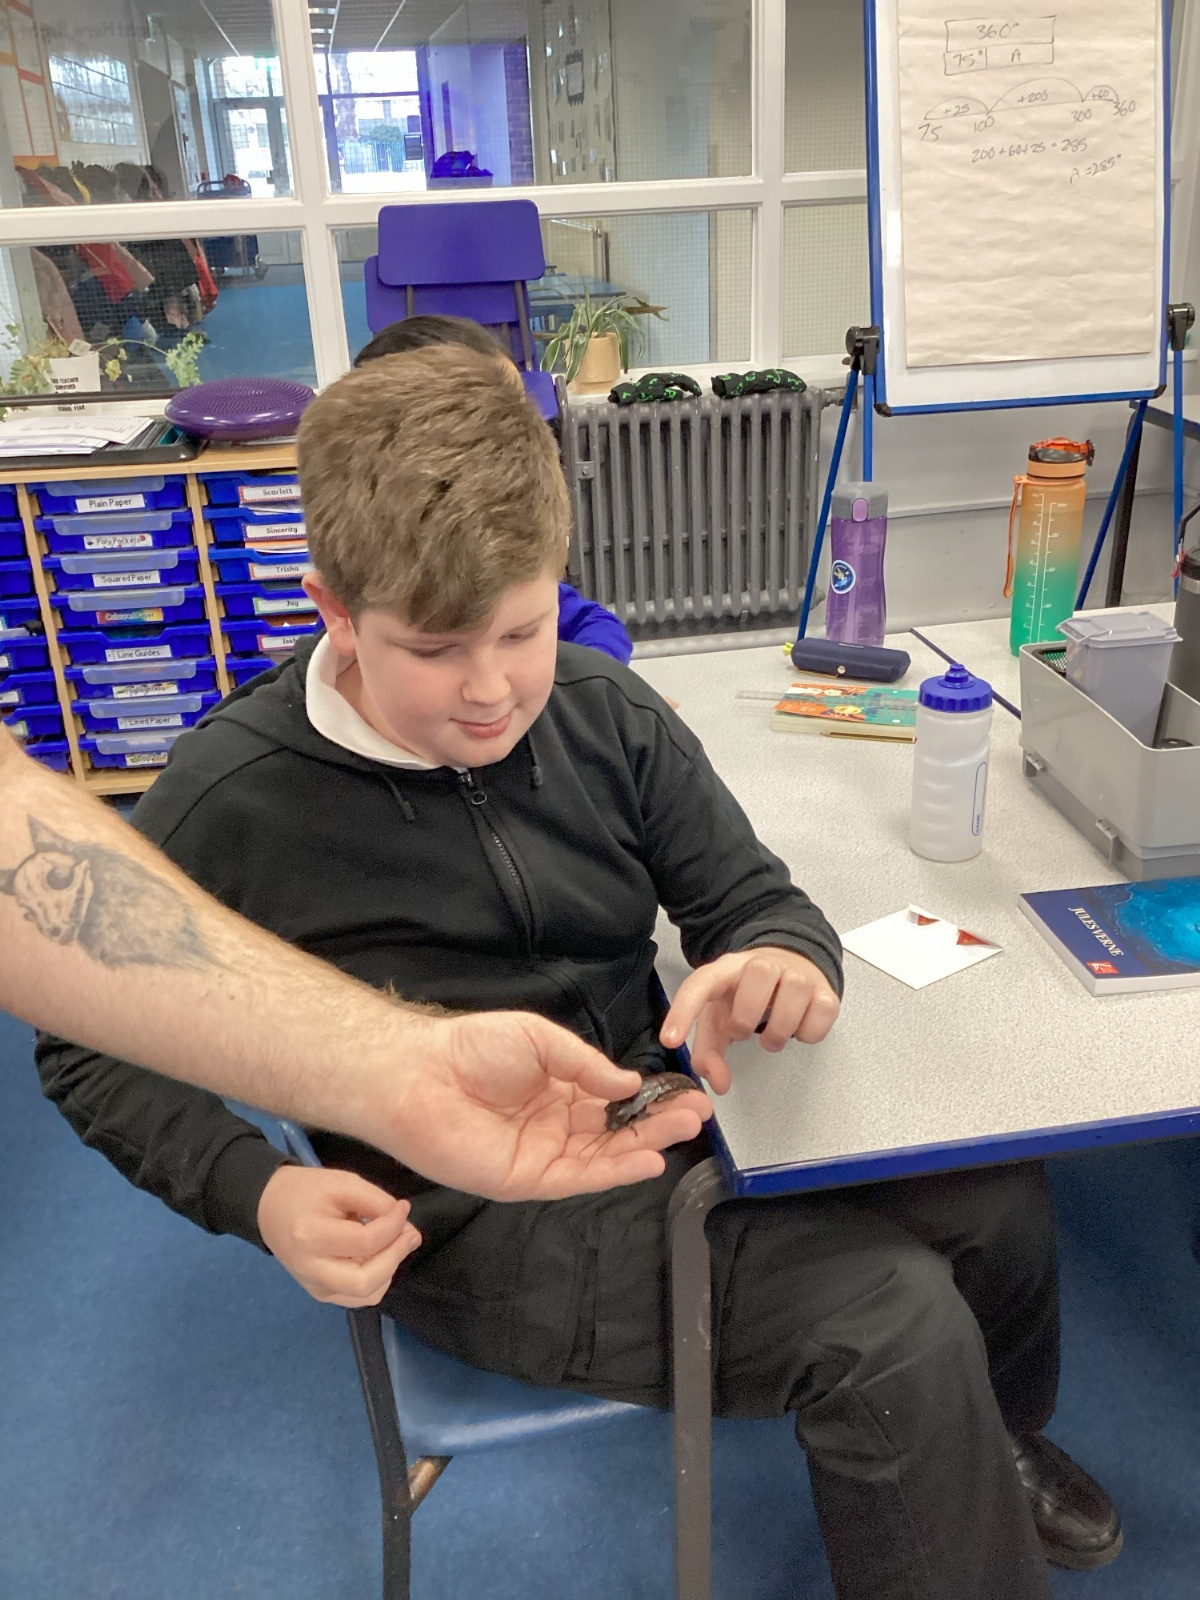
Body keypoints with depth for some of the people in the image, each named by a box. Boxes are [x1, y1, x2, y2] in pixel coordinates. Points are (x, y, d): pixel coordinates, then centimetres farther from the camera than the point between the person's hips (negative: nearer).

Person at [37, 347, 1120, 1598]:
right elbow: (88, 1047, -4)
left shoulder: (607, 716, -7)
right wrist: (259, 1194, -20)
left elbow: (751, 897, 1)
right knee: (893, 1320, -21)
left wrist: (781, 962, -24)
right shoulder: (231, 800, -17)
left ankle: (985, 1443, 35)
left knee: (998, 1197, 0)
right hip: (479, 1214, -5)